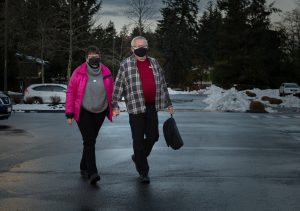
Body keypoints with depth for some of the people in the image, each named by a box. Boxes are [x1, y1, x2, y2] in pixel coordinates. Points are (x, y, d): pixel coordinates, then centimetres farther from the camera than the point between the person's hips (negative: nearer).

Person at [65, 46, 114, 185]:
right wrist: (69, 114, -8)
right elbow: (70, 92, -6)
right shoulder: (79, 73, -9)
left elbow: (111, 91, 9)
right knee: (89, 141, -13)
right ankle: (92, 173, -16)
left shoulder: (106, 72, 0)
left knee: (91, 140, 13)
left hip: (100, 112, 4)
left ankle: (84, 168, 29)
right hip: (83, 112, -3)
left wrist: (113, 109, 7)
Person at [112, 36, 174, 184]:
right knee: (139, 139, 0)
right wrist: (115, 106, -9)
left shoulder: (154, 63, 13)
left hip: (152, 107, 5)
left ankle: (138, 157, 34)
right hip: (136, 107, -4)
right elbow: (118, 86, -2)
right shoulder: (126, 65, -1)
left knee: (153, 136, 7)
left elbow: (162, 84, 19)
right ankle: (143, 172, 11)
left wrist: (168, 103, 21)